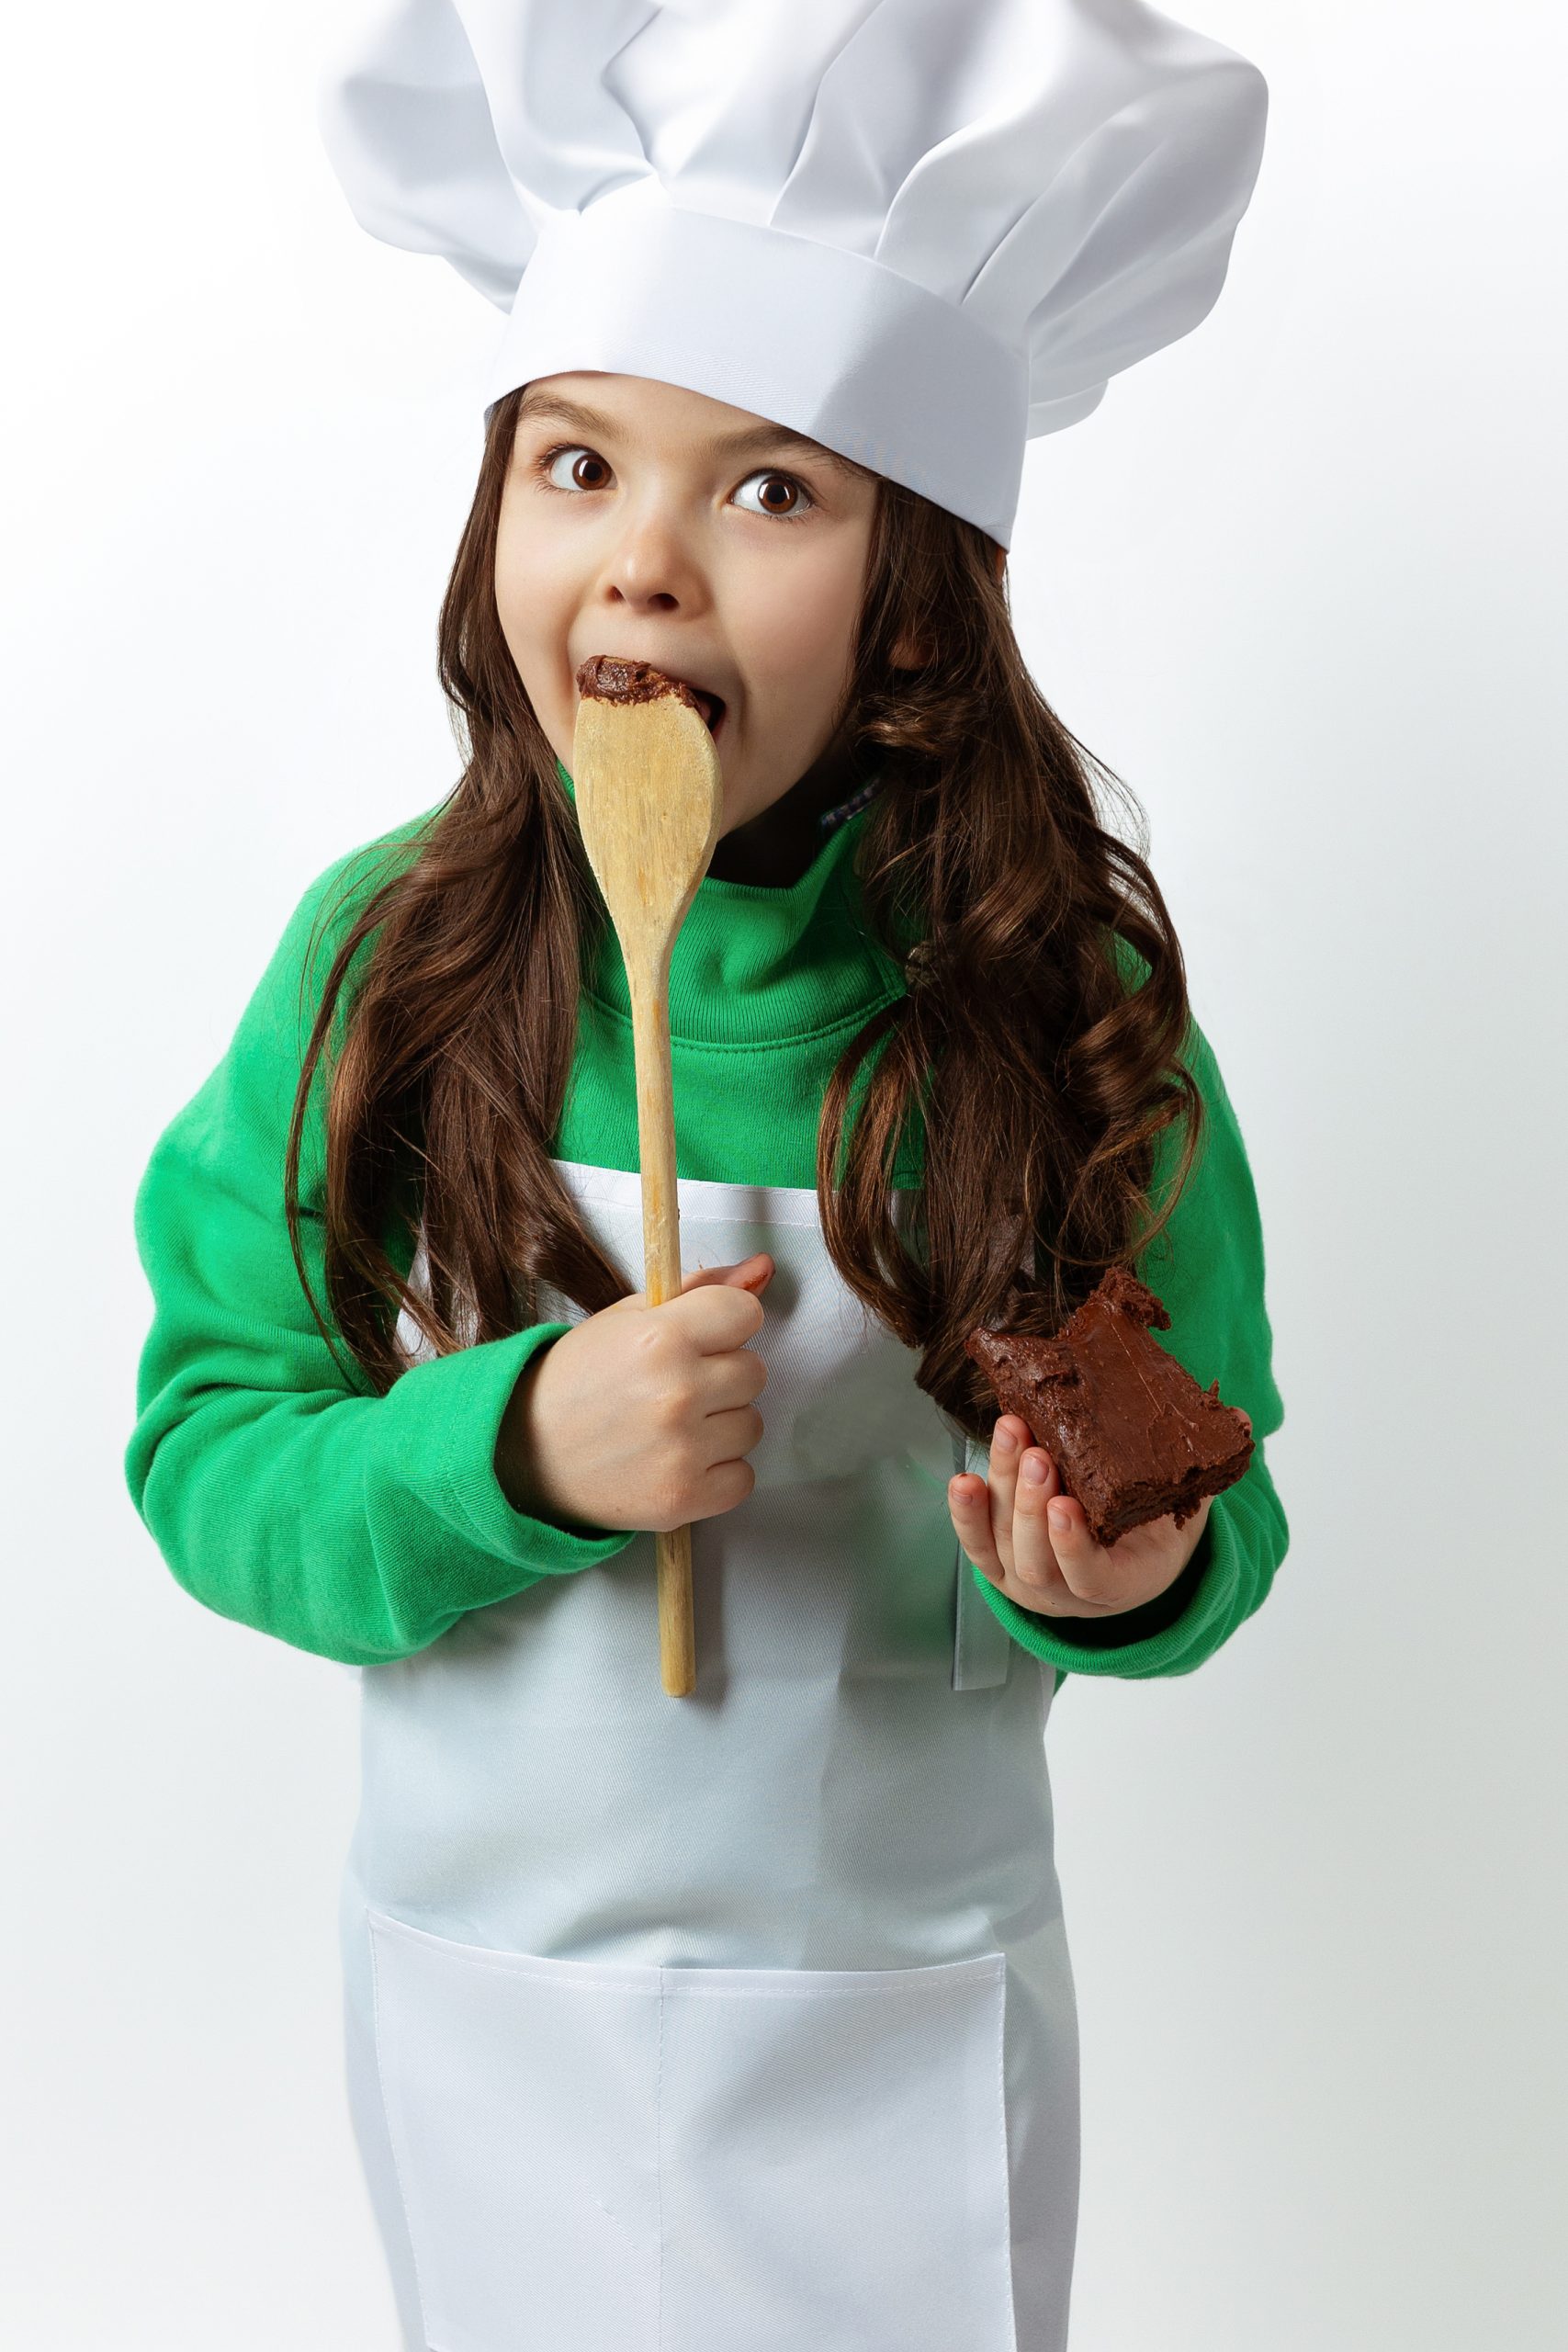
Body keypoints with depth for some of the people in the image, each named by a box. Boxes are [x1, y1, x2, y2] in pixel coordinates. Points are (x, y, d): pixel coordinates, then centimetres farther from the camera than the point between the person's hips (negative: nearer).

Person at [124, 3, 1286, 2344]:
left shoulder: (1066, 1001, -14)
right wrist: (514, 1450, -27)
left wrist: (1133, 1574, -27)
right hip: (476, 1980, 1)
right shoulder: (382, 957, -12)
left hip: (899, 2016, -1)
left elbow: (1204, 1501, -5)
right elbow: (205, 1450, -10)